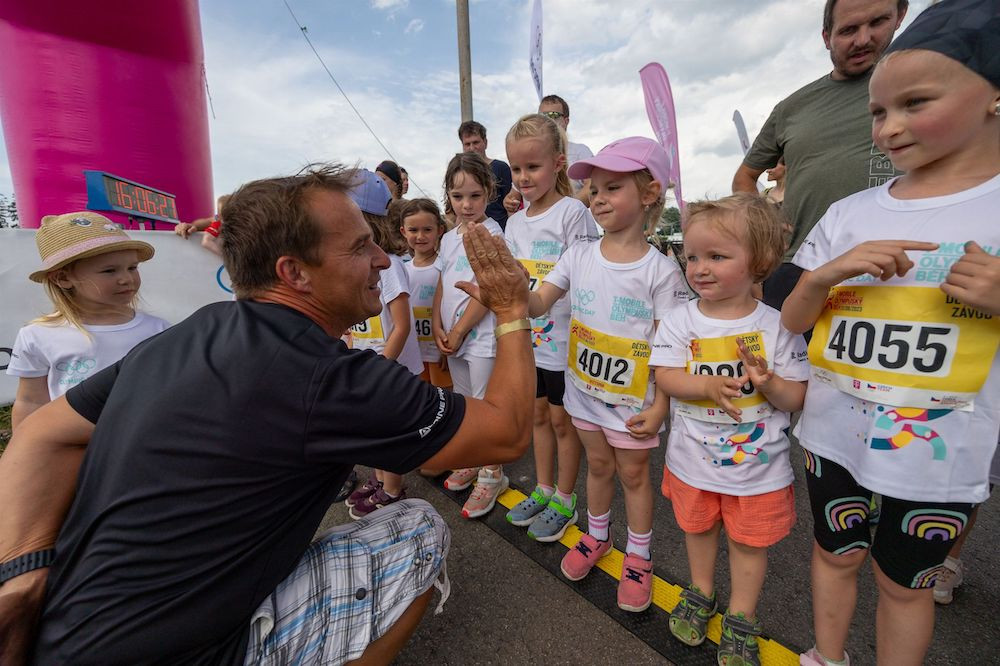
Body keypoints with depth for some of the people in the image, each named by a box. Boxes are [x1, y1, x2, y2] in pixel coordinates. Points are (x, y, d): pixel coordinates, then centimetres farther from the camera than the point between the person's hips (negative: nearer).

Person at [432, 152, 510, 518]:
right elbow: (441, 285, 12)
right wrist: (438, 328, -1)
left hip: (481, 337, -8)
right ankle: (471, 461, 39)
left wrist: (459, 332, -13)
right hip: (452, 338, 8)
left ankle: (492, 474, 21)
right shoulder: (449, 237, 11)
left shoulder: (491, 233, -12)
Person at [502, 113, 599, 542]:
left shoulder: (573, 213, -12)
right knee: (538, 414, 18)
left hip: (563, 337, -6)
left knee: (562, 418, 8)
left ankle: (565, 500, 29)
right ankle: (543, 490, 37)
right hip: (529, 337, 7)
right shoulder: (515, 222, 9)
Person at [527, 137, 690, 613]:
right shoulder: (578, 256, -5)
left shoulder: (661, 270, -15)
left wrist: (658, 408, -12)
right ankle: (597, 536, 47)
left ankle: (639, 556, 40)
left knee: (633, 474, 15)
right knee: (598, 465, 22)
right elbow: (538, 302, -10)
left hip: (633, 398, -3)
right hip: (586, 390, 4)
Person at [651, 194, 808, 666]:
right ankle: (701, 592, 49)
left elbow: (797, 399, -8)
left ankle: (740, 617, 42)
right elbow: (664, 377, -14)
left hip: (758, 463, -1)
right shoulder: (682, 320, -11)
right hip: (693, 457, 2)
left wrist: (769, 384, -29)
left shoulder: (776, 326, -13)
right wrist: (708, 385, -29)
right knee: (698, 527, 22)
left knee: (749, 539, 17)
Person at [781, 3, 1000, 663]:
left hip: (942, 456, -2)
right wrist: (829, 273, -18)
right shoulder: (849, 214, -1)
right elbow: (792, 321, 0)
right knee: (836, 555, 22)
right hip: (836, 437, 3)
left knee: (906, 583, 18)